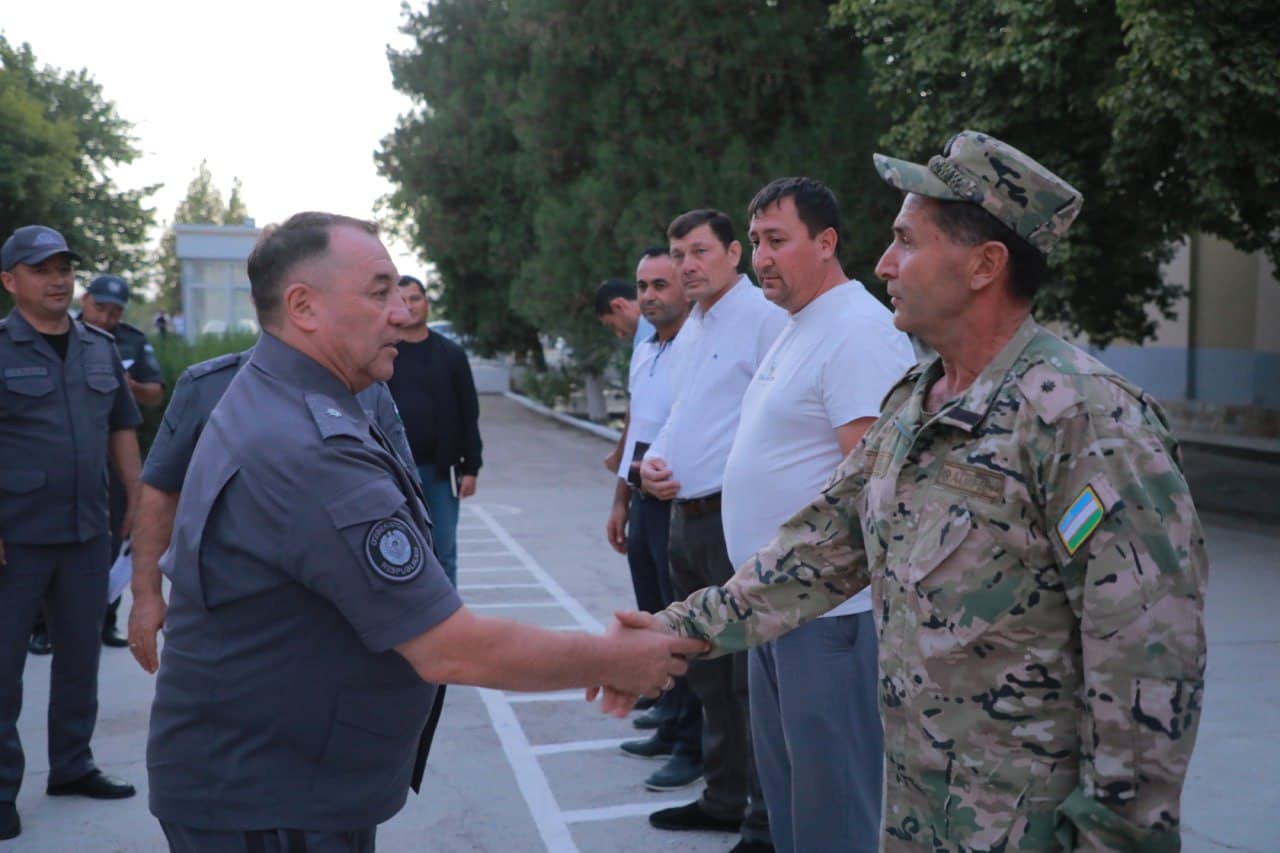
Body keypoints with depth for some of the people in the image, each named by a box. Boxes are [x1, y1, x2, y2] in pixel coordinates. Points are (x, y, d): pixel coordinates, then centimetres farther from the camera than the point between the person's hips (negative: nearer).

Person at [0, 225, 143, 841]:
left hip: (87, 533, 5)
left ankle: (71, 765, 30)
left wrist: (139, 500, 12)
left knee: (81, 651, 15)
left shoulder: (99, 348, 9)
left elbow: (122, 429, 16)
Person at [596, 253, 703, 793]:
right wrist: (621, 500, 21)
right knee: (655, 621, 17)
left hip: (680, 503, -9)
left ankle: (691, 747, 10)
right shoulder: (643, 349, 13)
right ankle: (671, 724, 30)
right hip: (644, 500, 9)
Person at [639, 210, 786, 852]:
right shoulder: (690, 328, 17)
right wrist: (652, 458, 8)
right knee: (708, 668, 19)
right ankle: (724, 798, 34)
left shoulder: (764, 317, -13)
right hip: (686, 518, 10)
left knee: (751, 674, -2)